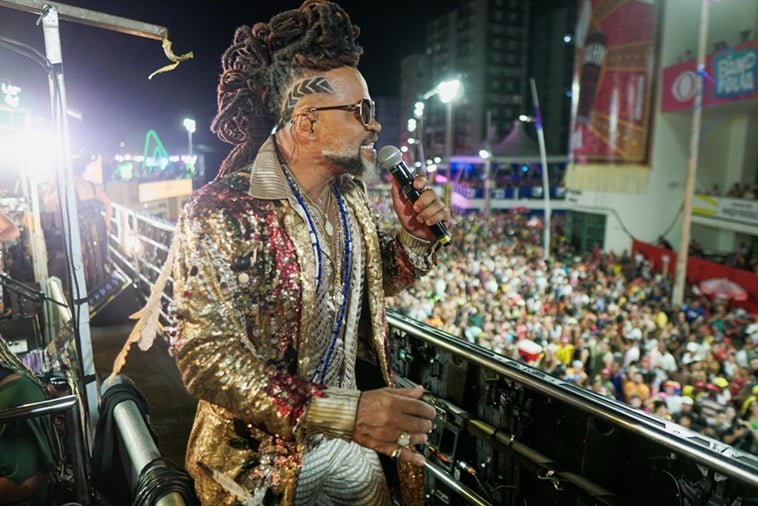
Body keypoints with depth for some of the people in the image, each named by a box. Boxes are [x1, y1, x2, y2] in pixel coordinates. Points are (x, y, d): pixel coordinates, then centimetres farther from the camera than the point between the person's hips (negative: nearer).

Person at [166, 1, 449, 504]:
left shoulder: (351, 194, -1)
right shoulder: (222, 215, -23)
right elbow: (205, 355, -27)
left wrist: (416, 236, -8)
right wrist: (343, 413, -33)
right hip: (262, 460, -6)